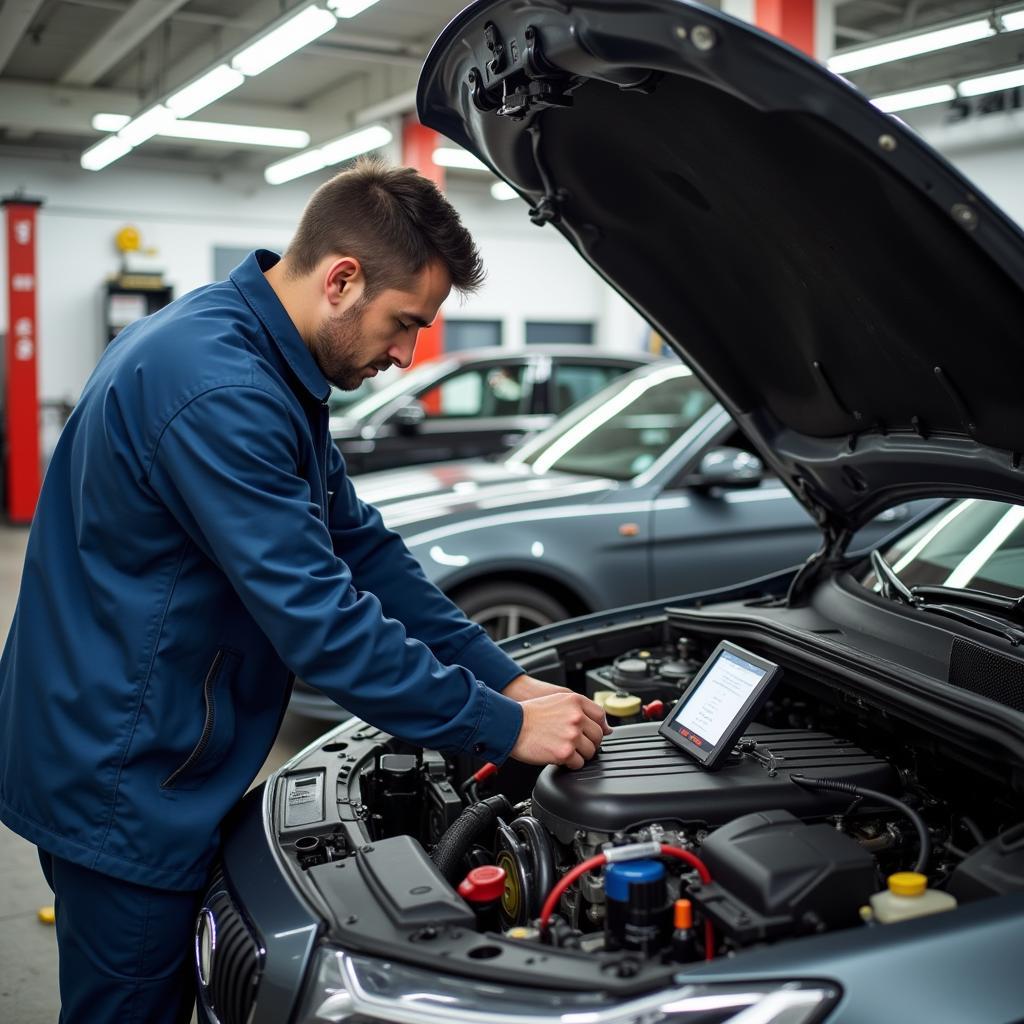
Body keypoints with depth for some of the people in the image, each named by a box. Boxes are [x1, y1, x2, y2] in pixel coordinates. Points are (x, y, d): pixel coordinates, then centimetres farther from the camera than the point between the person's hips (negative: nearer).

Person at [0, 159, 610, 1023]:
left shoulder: (271, 367, 7)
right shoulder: (216, 390, -27)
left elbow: (358, 544, 9)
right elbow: (321, 622, -29)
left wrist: (505, 678, 4)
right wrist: (505, 727, -20)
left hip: (146, 768, 10)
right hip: (122, 783, -10)